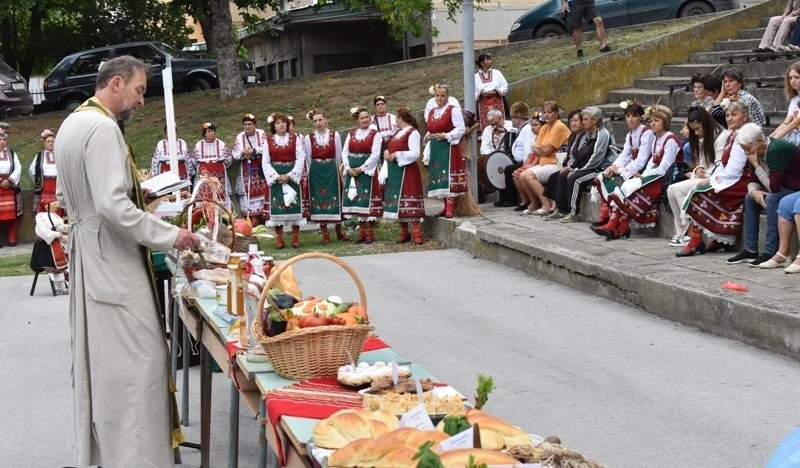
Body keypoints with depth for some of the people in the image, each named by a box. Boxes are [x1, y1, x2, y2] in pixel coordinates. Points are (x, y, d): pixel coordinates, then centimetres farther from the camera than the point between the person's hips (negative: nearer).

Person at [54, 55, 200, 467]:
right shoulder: (103, 128, -18)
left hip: (86, 254, 10)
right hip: (112, 261, -10)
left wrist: (132, 191, 17)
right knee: (136, 359, -7)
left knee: (97, 355, 16)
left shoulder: (72, 123, 13)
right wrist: (169, 236, -19)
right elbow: (113, 206, -25)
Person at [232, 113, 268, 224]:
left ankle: (258, 218, 4)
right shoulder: (239, 137, 4)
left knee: (260, 192, -2)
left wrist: (253, 150, -23)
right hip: (246, 171, 1)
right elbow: (234, 154, 2)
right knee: (248, 193, -3)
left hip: (260, 169, -1)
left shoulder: (261, 134, 0)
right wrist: (242, 153, -19)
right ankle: (249, 218, -1)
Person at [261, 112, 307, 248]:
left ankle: (295, 238, 5)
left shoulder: (295, 138, 2)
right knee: (276, 206, -2)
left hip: (292, 175, 0)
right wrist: (276, 177, -11)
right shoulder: (268, 141, 4)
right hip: (275, 177, 0)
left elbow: (301, 158, -3)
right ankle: (279, 239, 4)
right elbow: (265, 162, 1)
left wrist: (289, 175, -12)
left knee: (294, 206, -1)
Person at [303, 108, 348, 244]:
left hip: (332, 171, 0)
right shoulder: (308, 138, -1)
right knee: (319, 201, 1)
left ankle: (339, 231, 17)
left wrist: (333, 170, 9)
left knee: (335, 200, 3)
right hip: (315, 173, 0)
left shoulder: (335, 135, -1)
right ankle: (325, 234, 8)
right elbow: (308, 159, 5)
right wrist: (312, 173, 7)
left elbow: (338, 157, 5)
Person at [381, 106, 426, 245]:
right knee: (397, 202, 9)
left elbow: (415, 154, -17)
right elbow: (392, 149, 22)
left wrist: (397, 155, -18)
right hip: (394, 171, 9)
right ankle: (404, 233, 17)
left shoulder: (413, 132, -10)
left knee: (409, 202, -12)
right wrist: (387, 152, 0)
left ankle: (417, 234, -13)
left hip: (406, 171, -9)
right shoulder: (397, 133, 16)